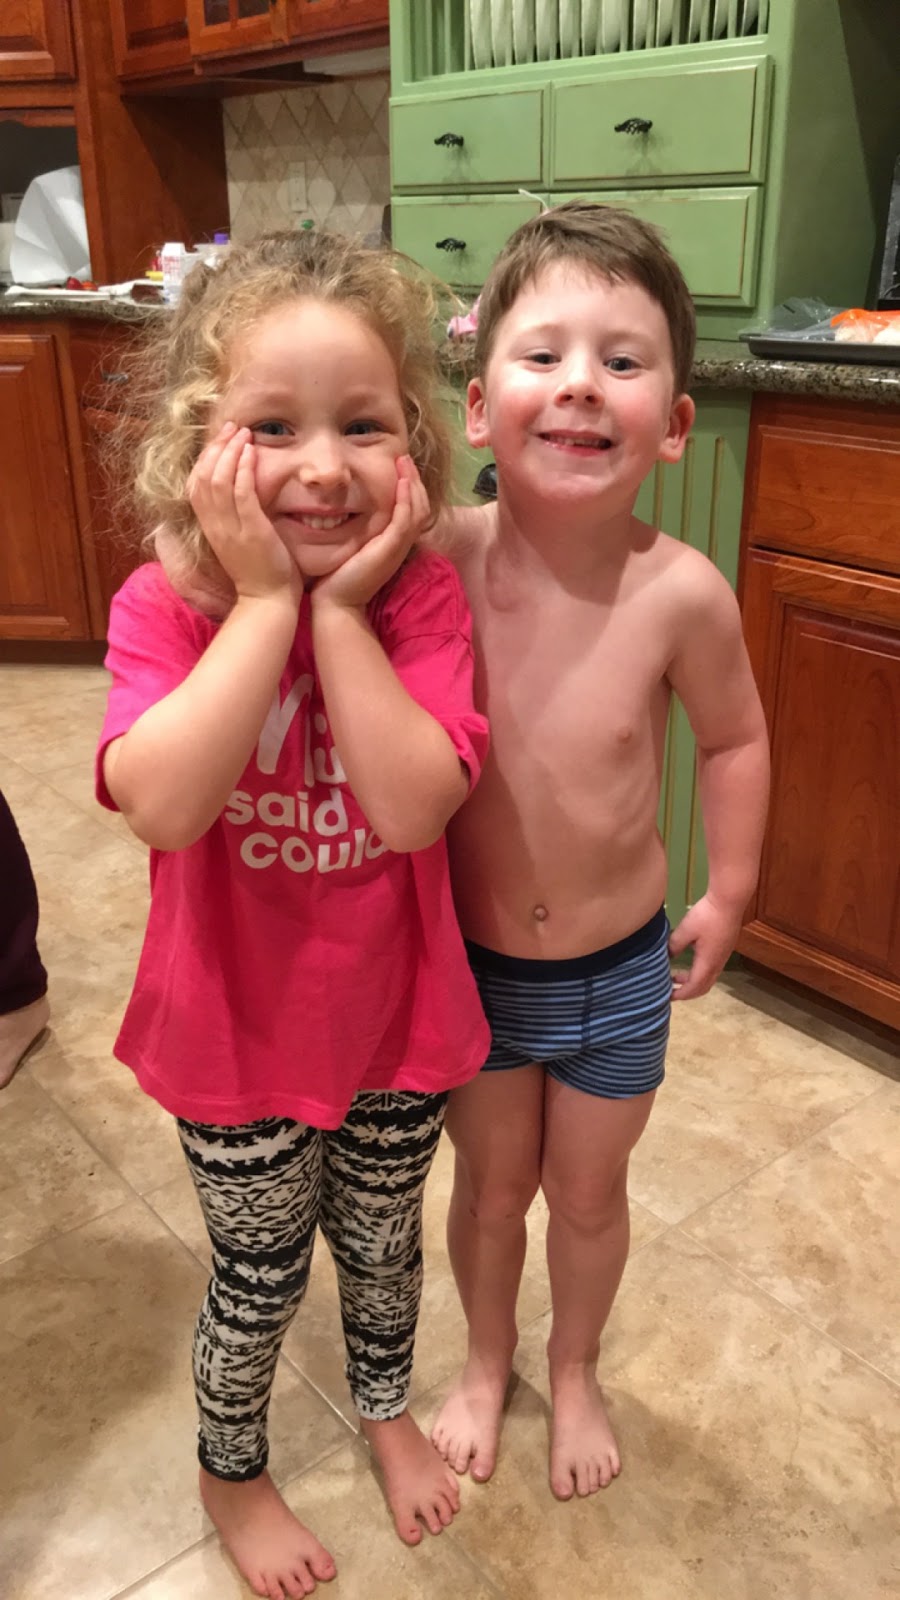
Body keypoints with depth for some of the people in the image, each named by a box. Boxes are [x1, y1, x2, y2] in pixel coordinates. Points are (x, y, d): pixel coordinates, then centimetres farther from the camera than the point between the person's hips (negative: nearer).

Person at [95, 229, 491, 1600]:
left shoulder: (421, 594, -14)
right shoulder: (164, 605, -17)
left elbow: (416, 804, -28)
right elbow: (162, 802, -35)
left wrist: (341, 608, -29)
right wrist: (265, 600, -32)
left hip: (395, 1017, 2)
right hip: (239, 1028, -1)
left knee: (382, 1244, 26)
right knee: (260, 1273, 21)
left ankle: (386, 1407, 59)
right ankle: (232, 1471, 53)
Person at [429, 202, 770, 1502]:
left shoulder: (680, 593, -22)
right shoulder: (438, 558, -20)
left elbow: (733, 739, -3)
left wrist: (729, 892, 2)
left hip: (619, 968, 0)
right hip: (466, 957, 1)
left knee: (587, 1192, 23)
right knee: (491, 1182, 23)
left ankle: (575, 1373, 55)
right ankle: (487, 1362, 55)